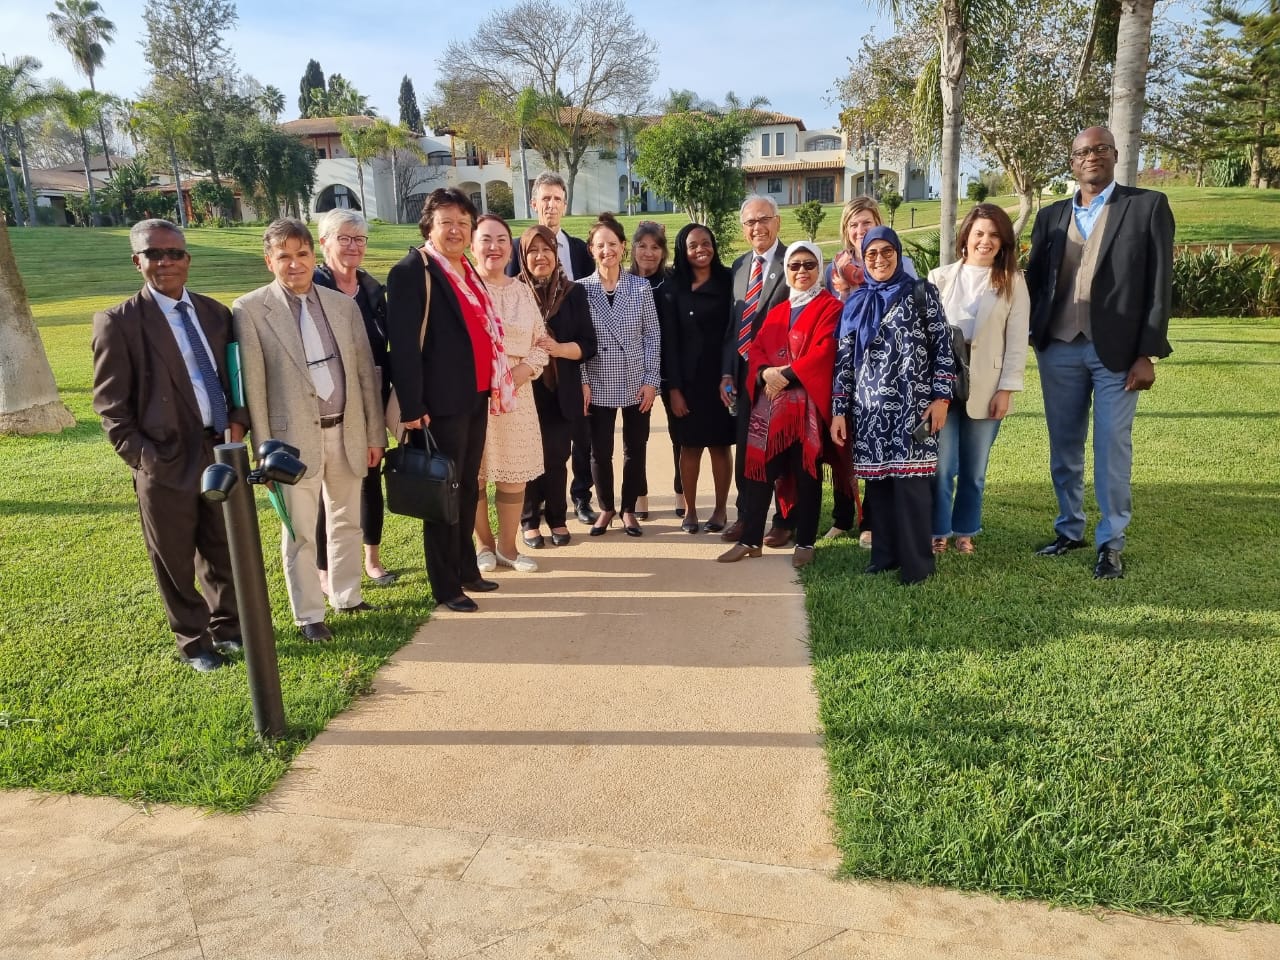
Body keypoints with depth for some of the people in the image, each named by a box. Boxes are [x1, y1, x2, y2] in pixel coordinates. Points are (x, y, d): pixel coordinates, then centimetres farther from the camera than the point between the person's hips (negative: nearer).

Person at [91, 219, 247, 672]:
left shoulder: (215, 312, 8)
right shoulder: (118, 322, -6)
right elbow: (111, 405, -6)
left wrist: (237, 425, 0)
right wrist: (142, 457, -12)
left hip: (221, 453, 4)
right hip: (167, 463, -4)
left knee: (224, 552, 16)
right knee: (176, 563, 10)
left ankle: (227, 626, 36)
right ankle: (194, 641, 28)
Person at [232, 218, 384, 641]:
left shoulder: (344, 305, 6)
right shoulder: (249, 309, -5)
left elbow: (365, 372, 8)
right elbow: (253, 385, -7)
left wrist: (375, 433, 6)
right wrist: (264, 448, -9)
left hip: (347, 432, 4)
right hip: (295, 436, -4)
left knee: (347, 521, 16)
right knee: (300, 531, 6)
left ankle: (347, 596, 34)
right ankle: (309, 614, 20)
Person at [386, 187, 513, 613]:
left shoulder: (467, 271, 14)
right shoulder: (412, 272, -11)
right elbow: (403, 345, -17)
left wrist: (489, 385, 15)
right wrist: (412, 407, -20)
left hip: (475, 399, 8)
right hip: (439, 404, -8)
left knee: (468, 490, 17)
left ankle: (467, 569, 31)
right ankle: (446, 586, 14)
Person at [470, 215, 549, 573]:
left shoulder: (523, 292, 11)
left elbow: (540, 343, 10)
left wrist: (522, 371, -7)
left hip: (516, 395, 4)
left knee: (515, 473, 7)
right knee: (472, 474, 4)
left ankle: (507, 546, 22)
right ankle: (485, 544, 21)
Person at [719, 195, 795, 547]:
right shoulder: (739, 266, 12)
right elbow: (732, 324, 12)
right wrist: (727, 371, 5)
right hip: (744, 373, 6)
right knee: (745, 449, 14)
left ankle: (784, 521, 21)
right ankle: (746, 516, 29)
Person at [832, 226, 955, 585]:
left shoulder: (922, 293, 4)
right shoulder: (856, 302, 12)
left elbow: (943, 345, 2)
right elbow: (844, 358, 10)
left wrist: (941, 396, -7)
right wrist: (838, 410, 6)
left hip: (912, 405, -3)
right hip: (870, 407, 3)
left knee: (910, 481, -5)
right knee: (877, 480, 6)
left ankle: (916, 561, 5)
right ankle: (885, 554, 18)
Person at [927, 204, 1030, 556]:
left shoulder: (1013, 282, 6)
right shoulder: (940, 277, 7)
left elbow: (1017, 340, 2)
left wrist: (1007, 389, -6)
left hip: (985, 387, 0)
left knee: (974, 468, 8)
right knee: (941, 465, -3)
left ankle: (965, 531, 23)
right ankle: (938, 532, 11)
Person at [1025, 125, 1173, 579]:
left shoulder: (1148, 206, 2)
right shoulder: (1051, 216, 11)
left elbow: (1159, 285, -3)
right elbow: (1033, 282, 10)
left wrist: (1148, 354, -9)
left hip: (1116, 351, -3)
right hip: (1058, 350, 3)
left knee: (1112, 450, 1)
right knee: (1064, 448, 11)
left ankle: (1110, 544, 12)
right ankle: (1069, 530, 25)